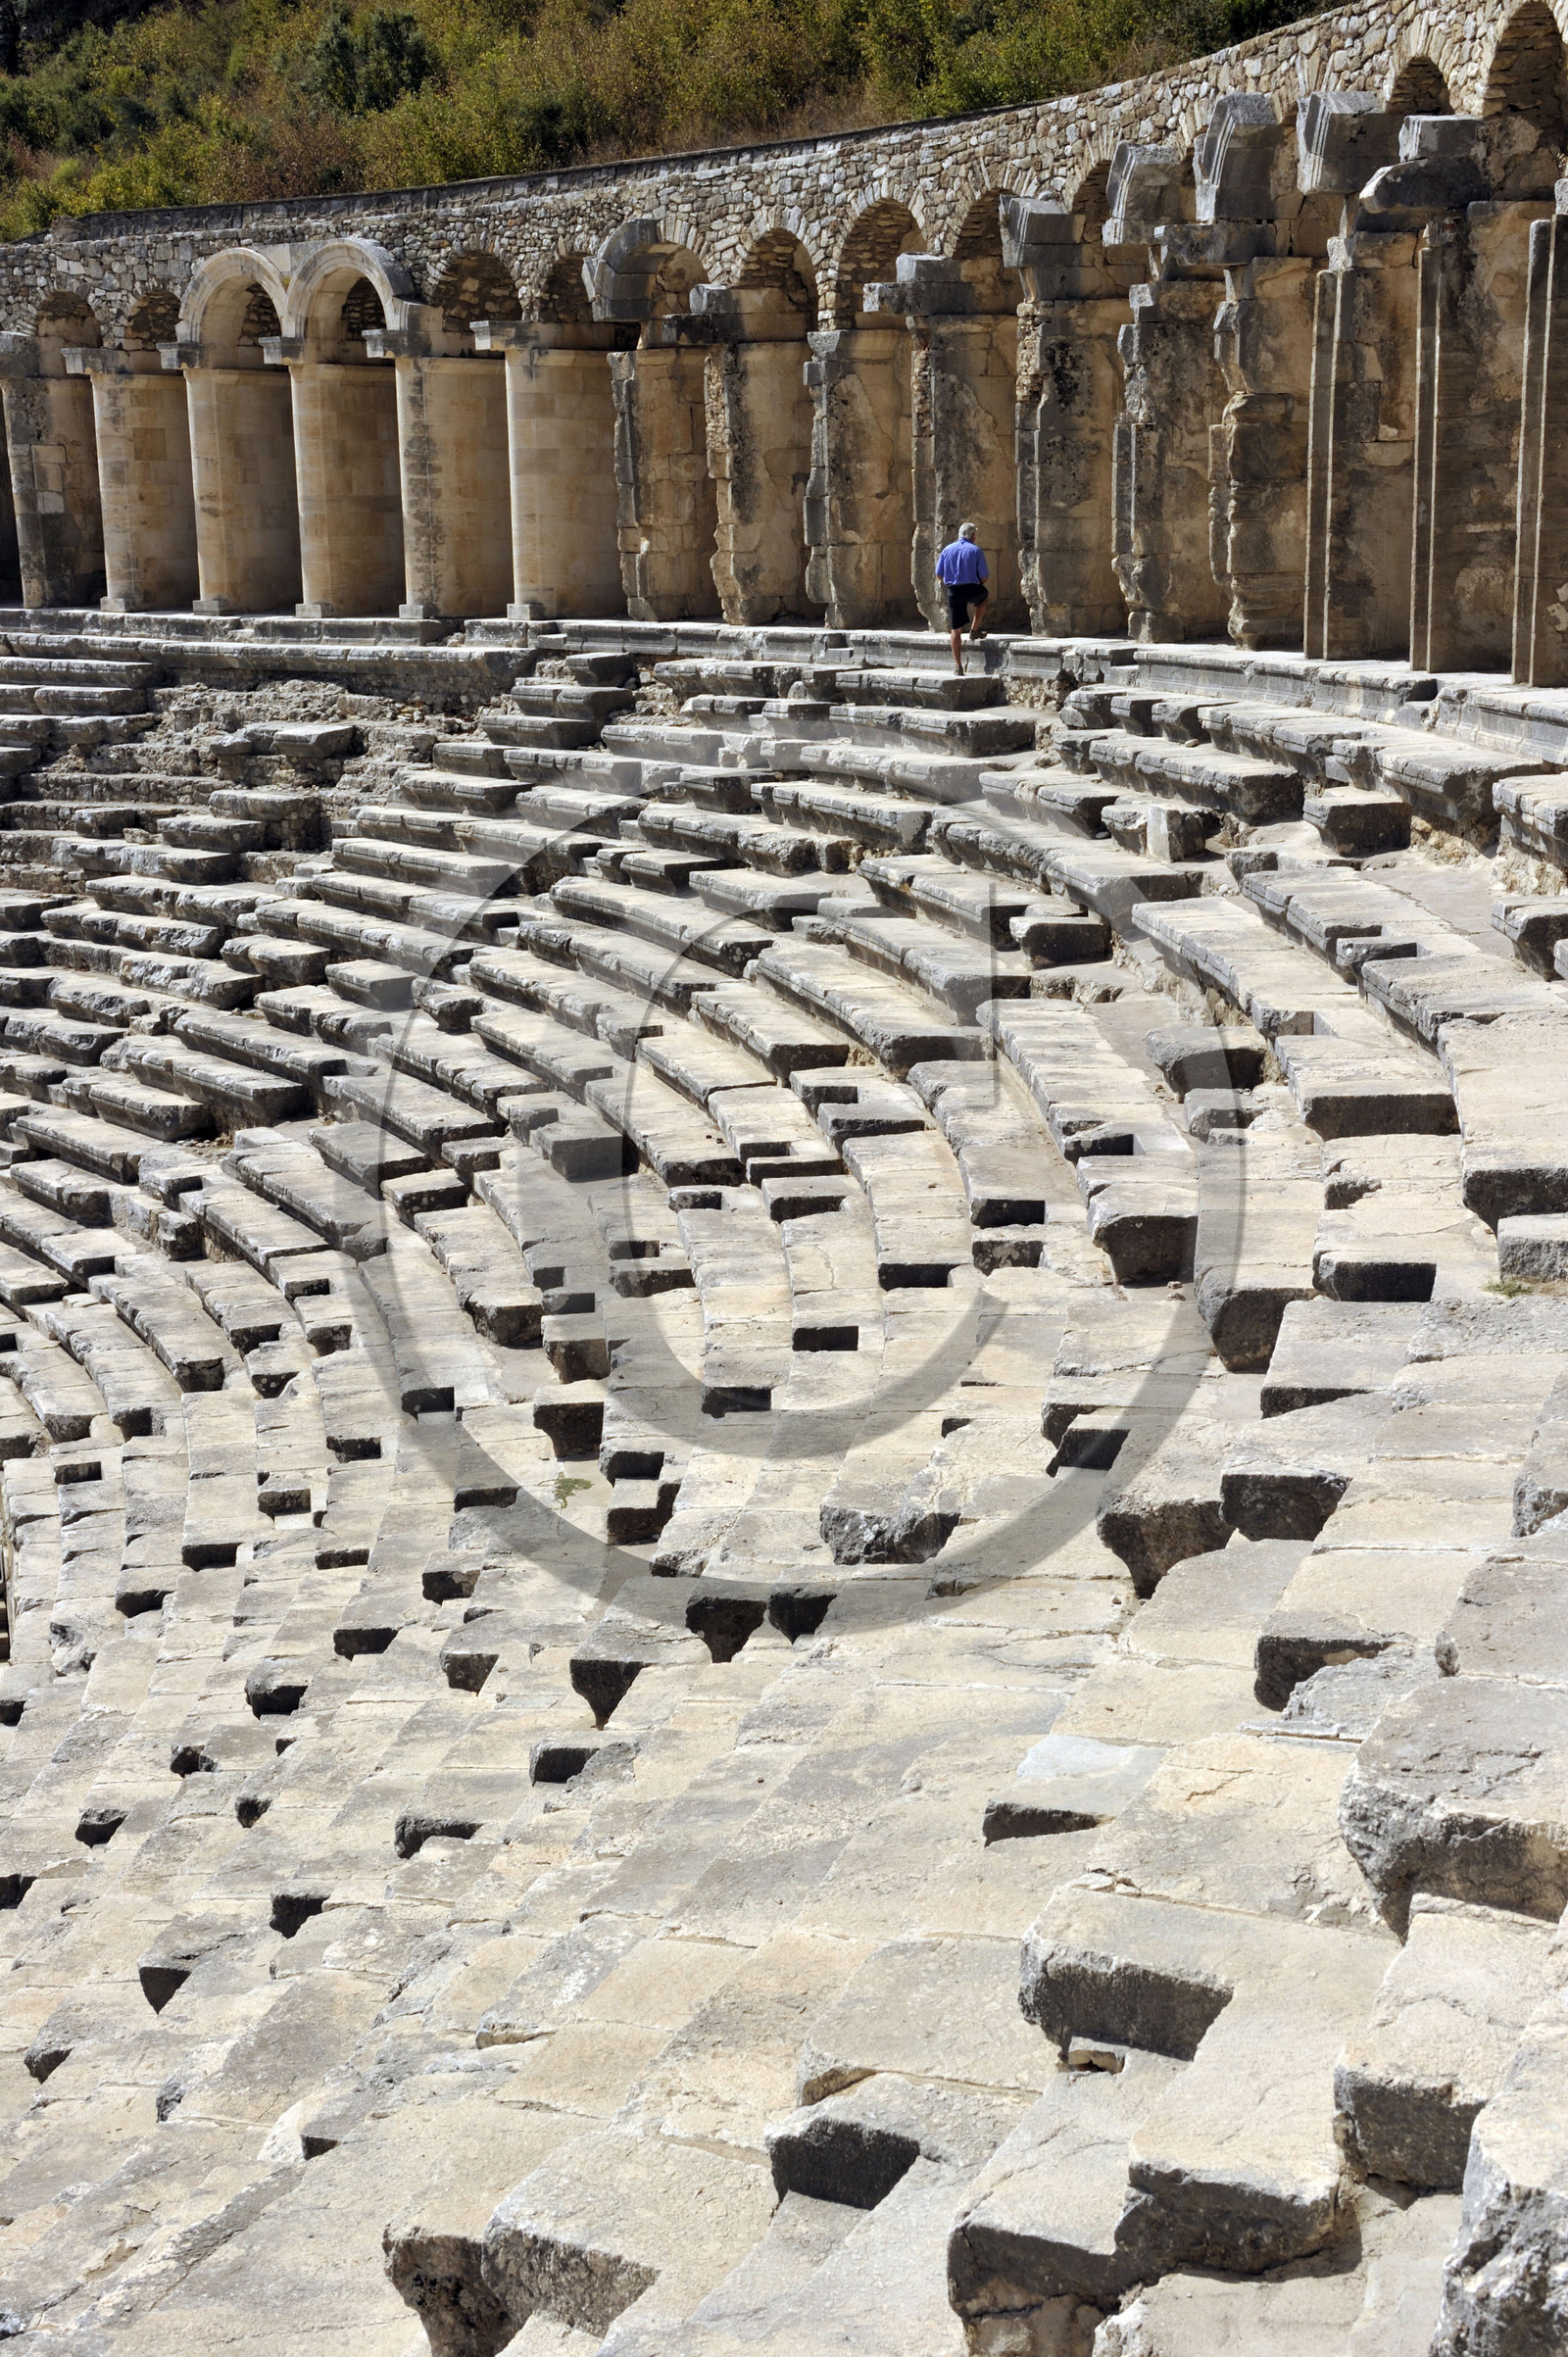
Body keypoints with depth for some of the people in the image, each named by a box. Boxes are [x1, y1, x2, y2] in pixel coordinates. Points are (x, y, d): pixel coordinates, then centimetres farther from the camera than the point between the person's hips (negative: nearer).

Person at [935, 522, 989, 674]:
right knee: (985, 595, 34)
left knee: (956, 629, 7)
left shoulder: (947, 550, 6)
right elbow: (984, 577, -4)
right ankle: (974, 629, 26)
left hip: (953, 591, 2)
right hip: (972, 589, -2)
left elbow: (939, 575, 7)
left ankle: (958, 665, 4)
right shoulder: (976, 550, -3)